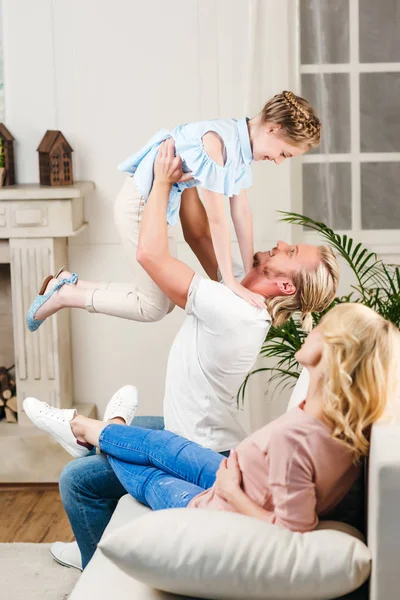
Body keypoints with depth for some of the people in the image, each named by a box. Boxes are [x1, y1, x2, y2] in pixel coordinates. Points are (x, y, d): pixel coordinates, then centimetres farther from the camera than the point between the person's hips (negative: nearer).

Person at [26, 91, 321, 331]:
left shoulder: (241, 145, -1)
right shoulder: (217, 141, -32)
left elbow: (242, 212, 2)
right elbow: (216, 217, -30)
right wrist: (231, 282, -25)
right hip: (139, 204, -11)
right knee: (153, 307, -5)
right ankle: (63, 294, 4)